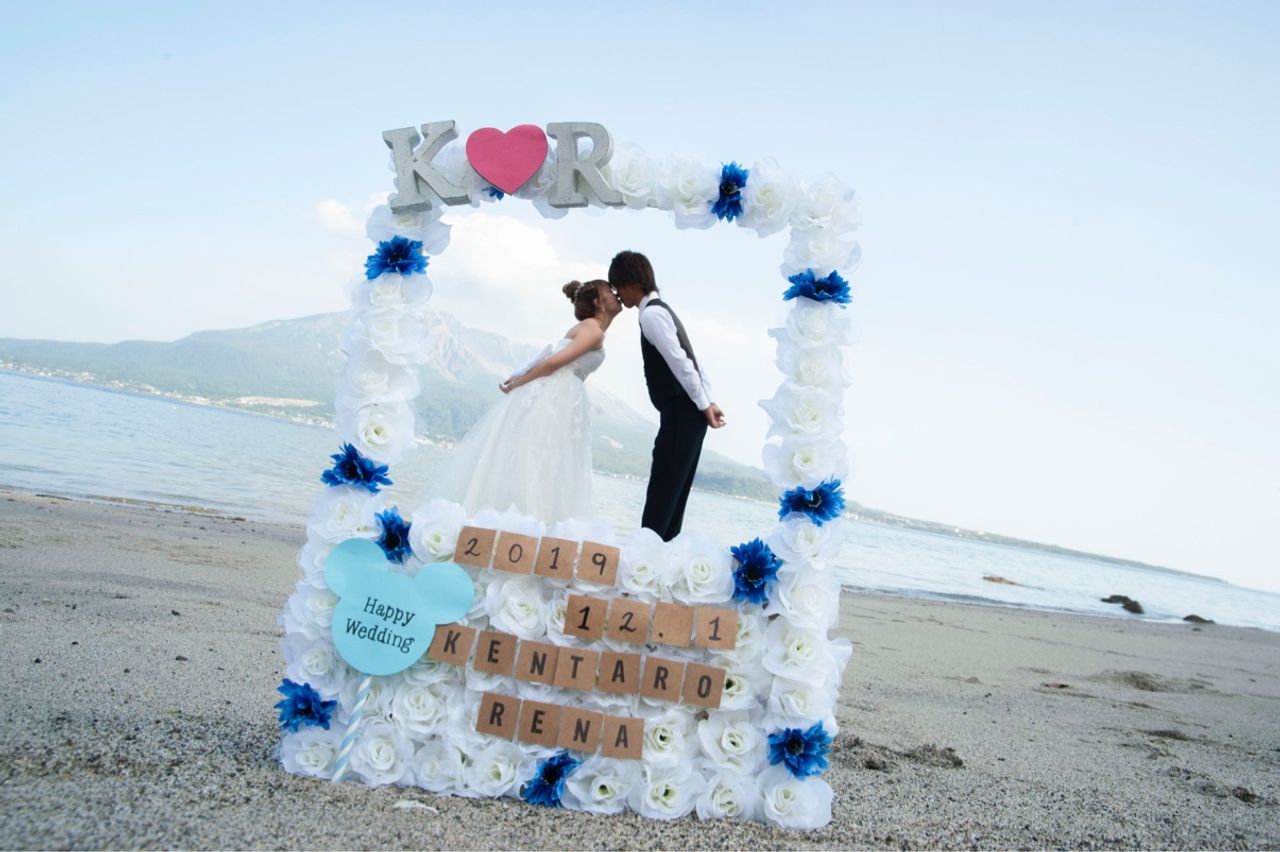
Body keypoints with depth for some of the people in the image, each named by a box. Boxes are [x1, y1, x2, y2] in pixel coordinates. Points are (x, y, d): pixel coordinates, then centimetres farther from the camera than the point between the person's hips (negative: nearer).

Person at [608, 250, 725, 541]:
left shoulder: (651, 314, -13)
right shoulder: (661, 309, 18)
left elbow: (681, 363, -20)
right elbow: (691, 361, 16)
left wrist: (703, 406, -16)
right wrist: (709, 402, 11)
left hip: (681, 413, -10)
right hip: (689, 412, 10)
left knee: (662, 489, -6)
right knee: (674, 489, 11)